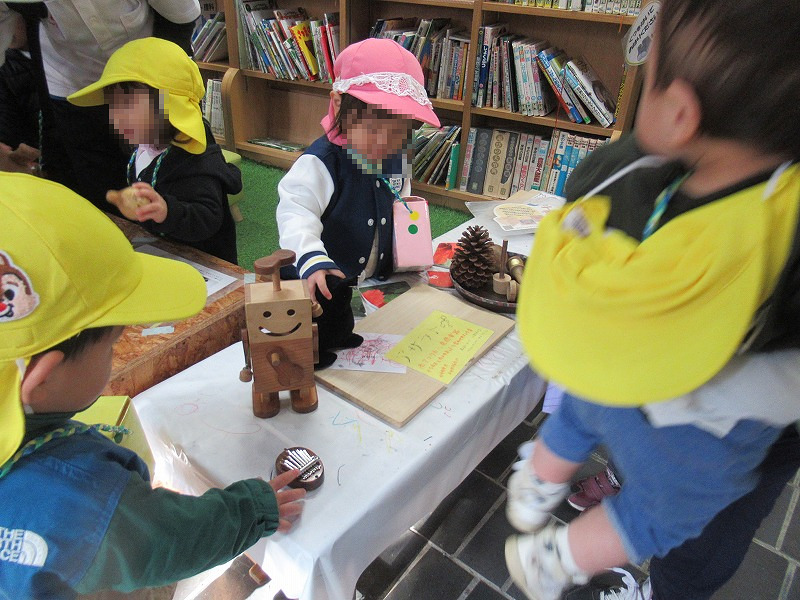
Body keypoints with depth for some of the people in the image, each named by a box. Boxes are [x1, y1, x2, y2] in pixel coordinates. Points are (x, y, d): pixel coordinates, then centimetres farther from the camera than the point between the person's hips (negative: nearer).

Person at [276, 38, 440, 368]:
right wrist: (313, 261, -47)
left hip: (377, 282, 6)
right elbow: (296, 214, -31)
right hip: (321, 290, -6)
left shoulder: (396, 160, 1)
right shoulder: (320, 163, -22)